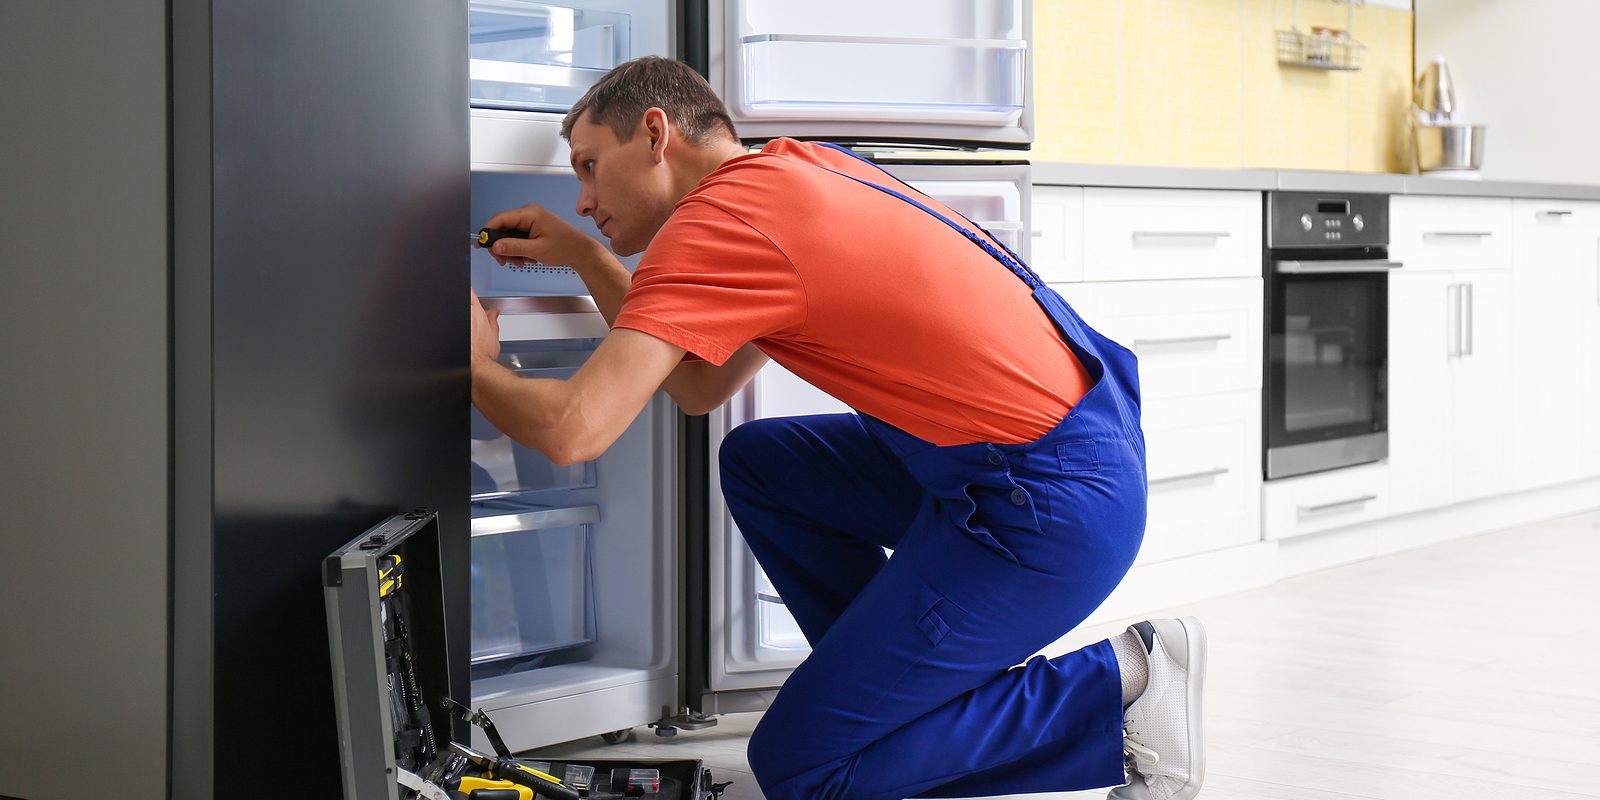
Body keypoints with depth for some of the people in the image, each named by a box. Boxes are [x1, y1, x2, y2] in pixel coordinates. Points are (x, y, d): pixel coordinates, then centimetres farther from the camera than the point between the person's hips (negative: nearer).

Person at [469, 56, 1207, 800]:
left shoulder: (717, 220, -14)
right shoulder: (797, 169, 14)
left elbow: (571, 430, -21)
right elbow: (701, 388, 22)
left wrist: (478, 366, 0)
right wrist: (583, 256, 21)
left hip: (1050, 507, -9)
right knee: (757, 463, 21)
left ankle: (1118, 689, -1)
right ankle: (924, 683, 19)